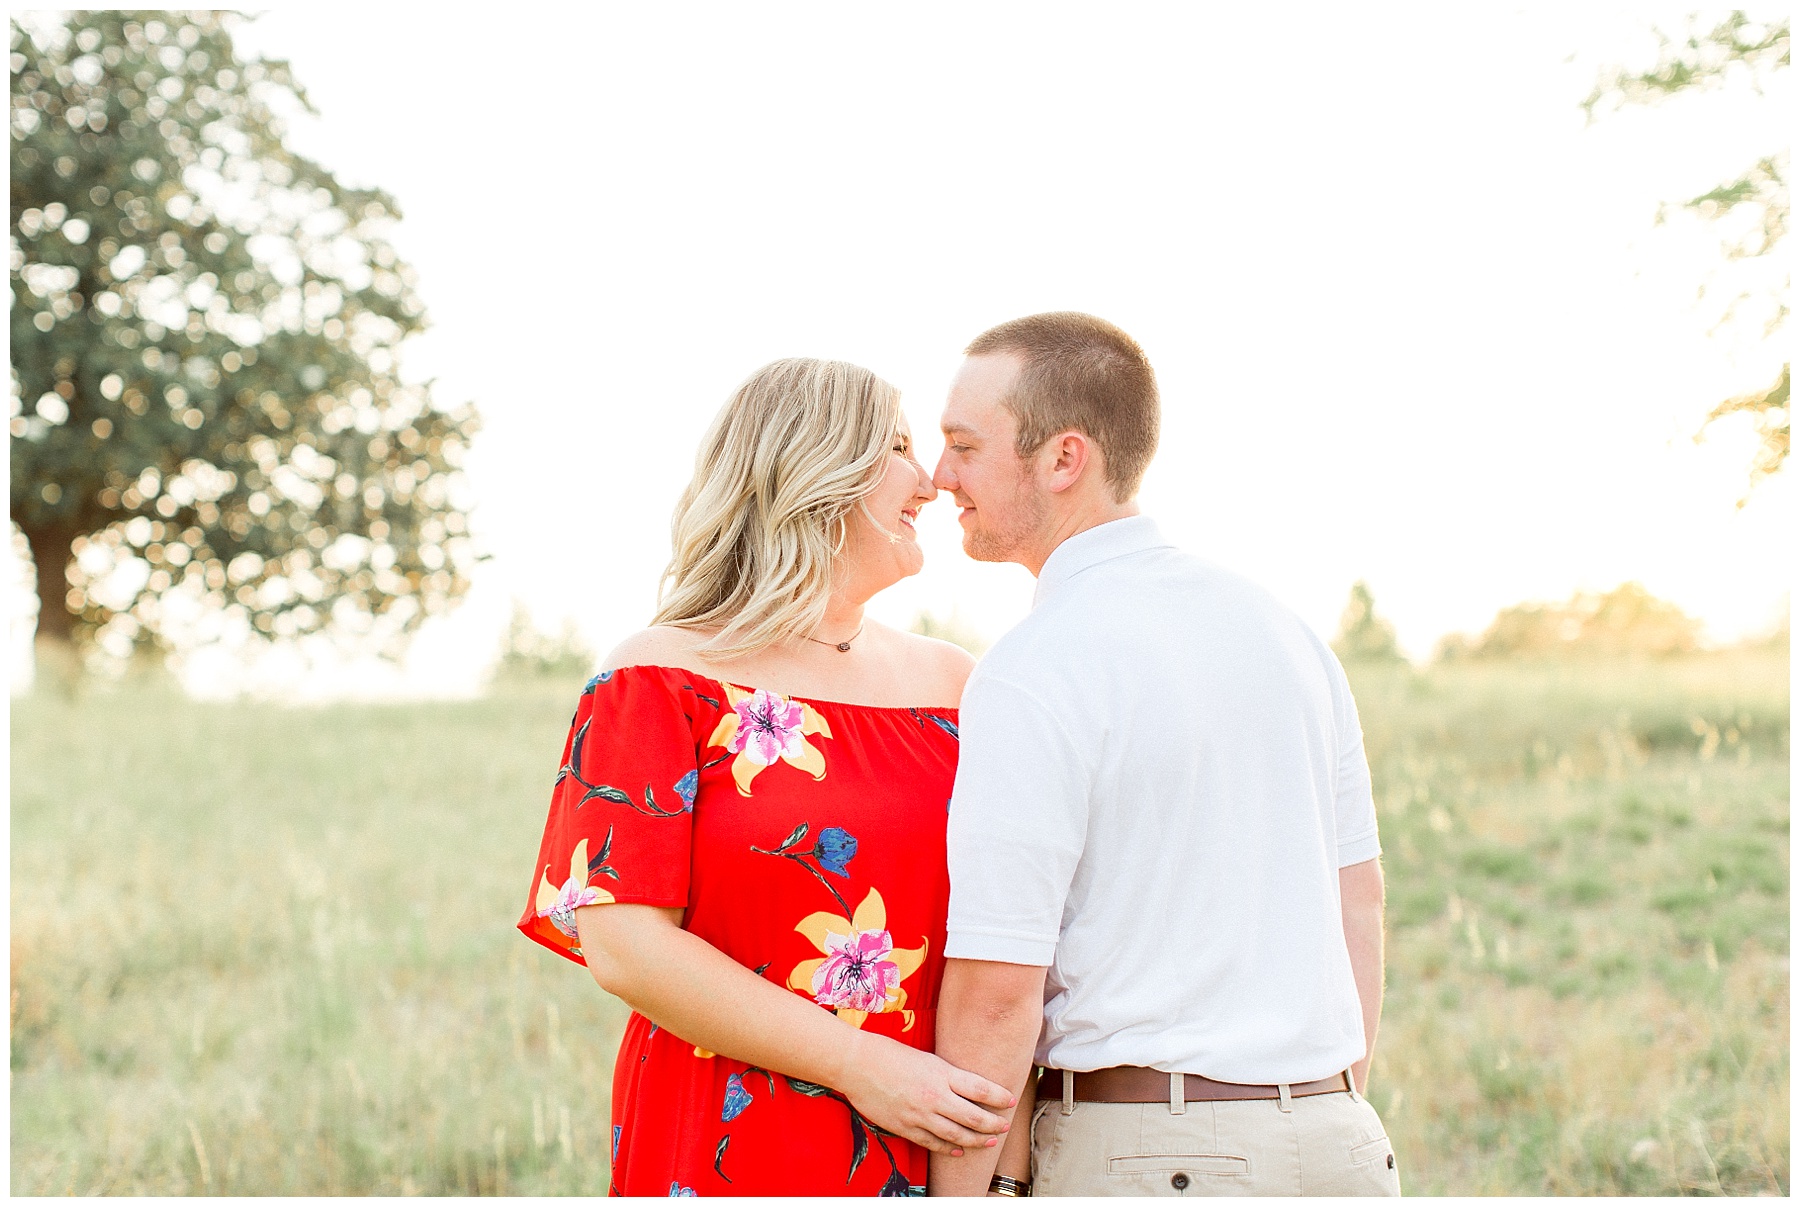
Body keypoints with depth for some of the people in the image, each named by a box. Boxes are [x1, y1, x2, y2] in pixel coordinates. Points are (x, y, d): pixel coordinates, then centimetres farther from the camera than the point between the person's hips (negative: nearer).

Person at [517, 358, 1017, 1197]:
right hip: (733, 1153, -4)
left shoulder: (952, 683, 10)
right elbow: (622, 945, -13)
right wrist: (856, 1063, -18)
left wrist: (1008, 1114, -10)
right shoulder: (660, 680, -5)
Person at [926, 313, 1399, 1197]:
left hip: (1147, 1157, -7)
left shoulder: (1034, 674, -14)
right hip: (1329, 1142, 7)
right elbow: (1358, 902, 13)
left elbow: (998, 986, -16)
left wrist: (953, 1197, -7)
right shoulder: (1283, 629, 9)